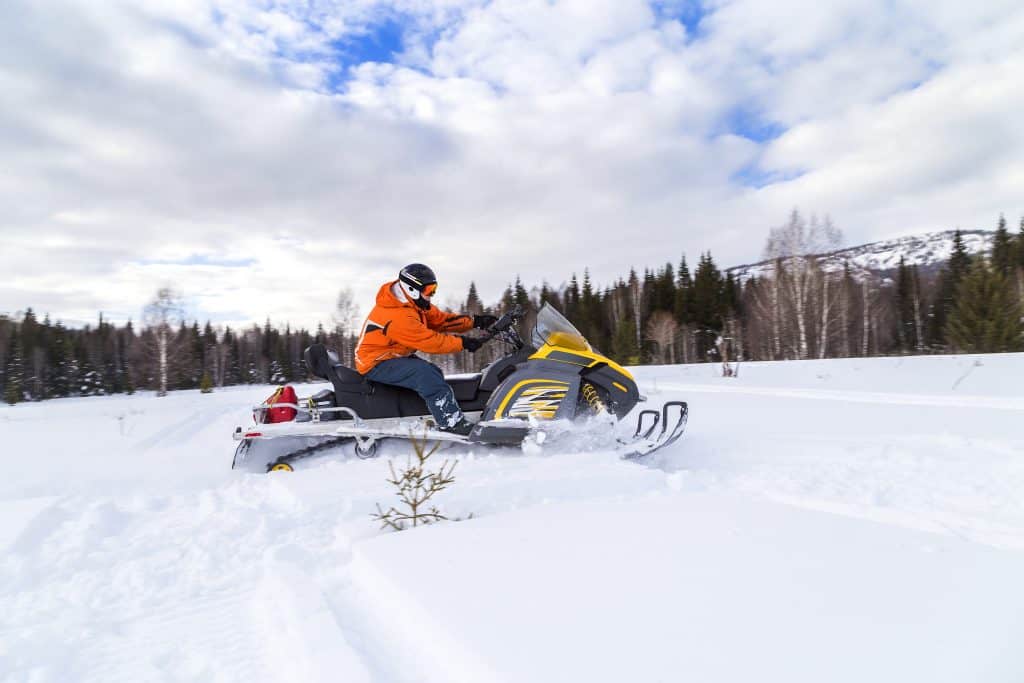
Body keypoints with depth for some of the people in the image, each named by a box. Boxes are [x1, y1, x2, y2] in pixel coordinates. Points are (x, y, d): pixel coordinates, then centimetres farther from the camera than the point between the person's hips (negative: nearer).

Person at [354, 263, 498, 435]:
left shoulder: (415, 305, 4)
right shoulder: (398, 316, -28)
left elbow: (441, 319, 2)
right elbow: (429, 341, -28)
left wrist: (475, 321, -8)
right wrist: (463, 343, -24)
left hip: (391, 357, 11)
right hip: (376, 363, -11)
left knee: (434, 373, 4)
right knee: (425, 373, -29)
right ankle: (451, 423, -30)